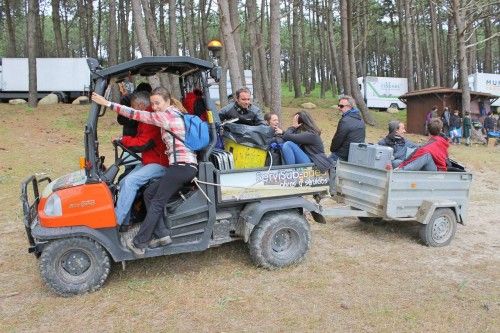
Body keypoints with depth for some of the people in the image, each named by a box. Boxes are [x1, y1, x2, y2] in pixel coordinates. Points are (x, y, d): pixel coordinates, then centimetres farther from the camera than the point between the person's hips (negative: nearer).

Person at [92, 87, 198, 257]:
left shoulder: (166, 115, -6)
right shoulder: (175, 115, 22)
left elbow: (136, 115, -10)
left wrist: (108, 103, -7)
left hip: (182, 166, -9)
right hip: (187, 166, 9)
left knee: (157, 203, -4)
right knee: (149, 193, 11)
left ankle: (139, 244, 2)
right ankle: (162, 234, 7)